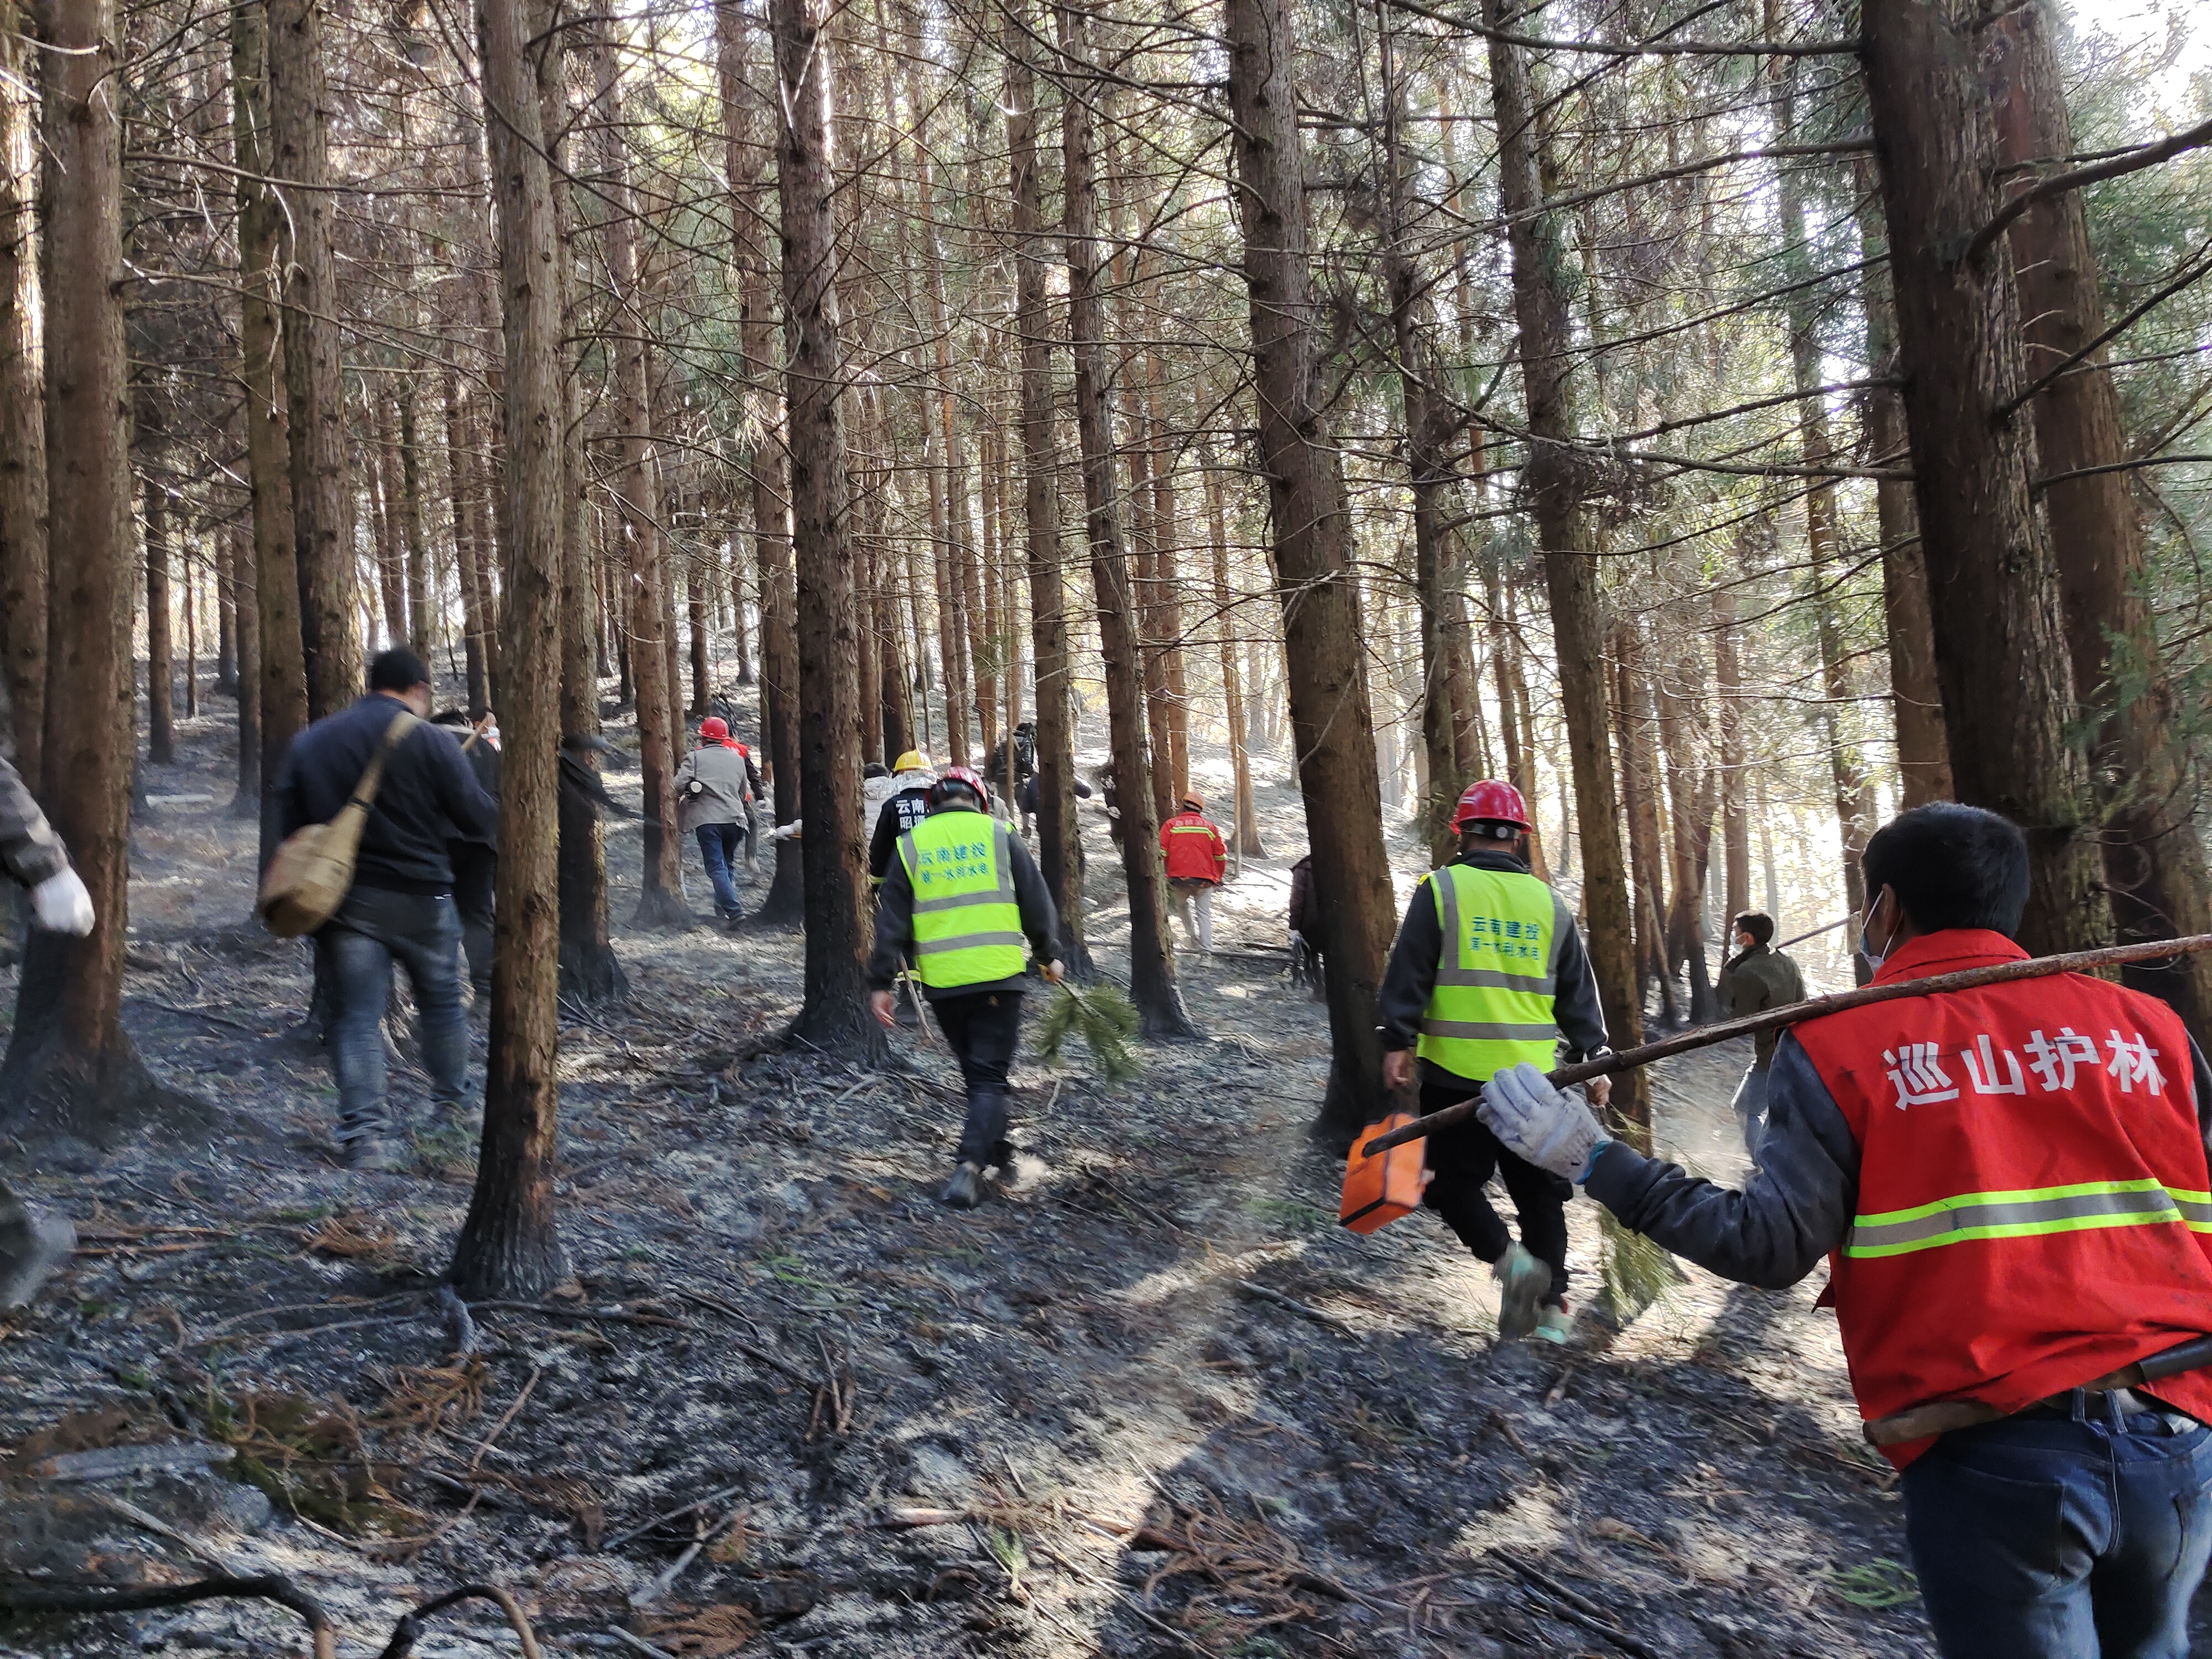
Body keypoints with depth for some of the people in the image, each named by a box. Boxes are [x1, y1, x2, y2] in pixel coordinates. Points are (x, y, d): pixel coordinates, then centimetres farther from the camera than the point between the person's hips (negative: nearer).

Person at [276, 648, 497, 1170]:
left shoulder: (310, 741, 6)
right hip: (420, 898, -2)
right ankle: (451, 1108, 27)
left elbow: (289, 818, 8)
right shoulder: (431, 743, -8)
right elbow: (481, 821, -7)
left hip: (342, 898, 3)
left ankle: (366, 1132, -6)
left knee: (356, 1014, 4)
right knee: (442, 1001, 16)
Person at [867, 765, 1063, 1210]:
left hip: (942, 982, 2)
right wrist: (1048, 956, 19)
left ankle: (997, 1150, 32)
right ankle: (969, 1166, -19)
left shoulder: (912, 844, 6)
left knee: (975, 1070, 20)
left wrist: (881, 983, 4)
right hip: (998, 974, -2)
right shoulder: (999, 834, 3)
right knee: (989, 1076, -2)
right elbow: (1036, 904, 6)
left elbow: (891, 920, 3)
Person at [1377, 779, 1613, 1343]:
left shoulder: (1442, 889, -3)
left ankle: (1508, 1258, -13)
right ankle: (1552, 1305, 10)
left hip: (1457, 1074, -4)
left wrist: (1397, 1043, -7)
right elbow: (1578, 992, 13)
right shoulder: (1549, 903, 9)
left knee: (1453, 1181, 7)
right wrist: (1593, 1058, 17)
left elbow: (1408, 973, -8)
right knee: (1539, 1191, 13)